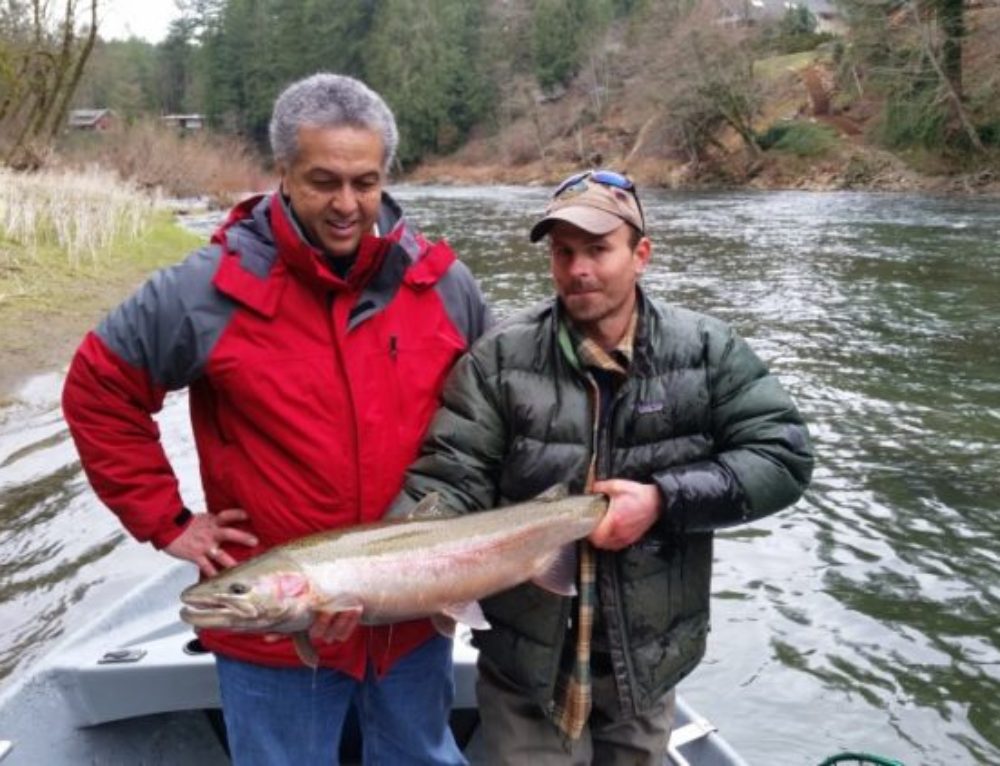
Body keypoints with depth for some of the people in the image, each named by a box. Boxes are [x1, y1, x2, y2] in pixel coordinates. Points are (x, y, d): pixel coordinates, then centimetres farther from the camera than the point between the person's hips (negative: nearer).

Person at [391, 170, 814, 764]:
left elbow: (785, 455, -9)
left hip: (647, 664, 2)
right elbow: (449, 480, -14)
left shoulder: (707, 352, -6)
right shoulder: (499, 359, -10)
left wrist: (664, 499, -20)